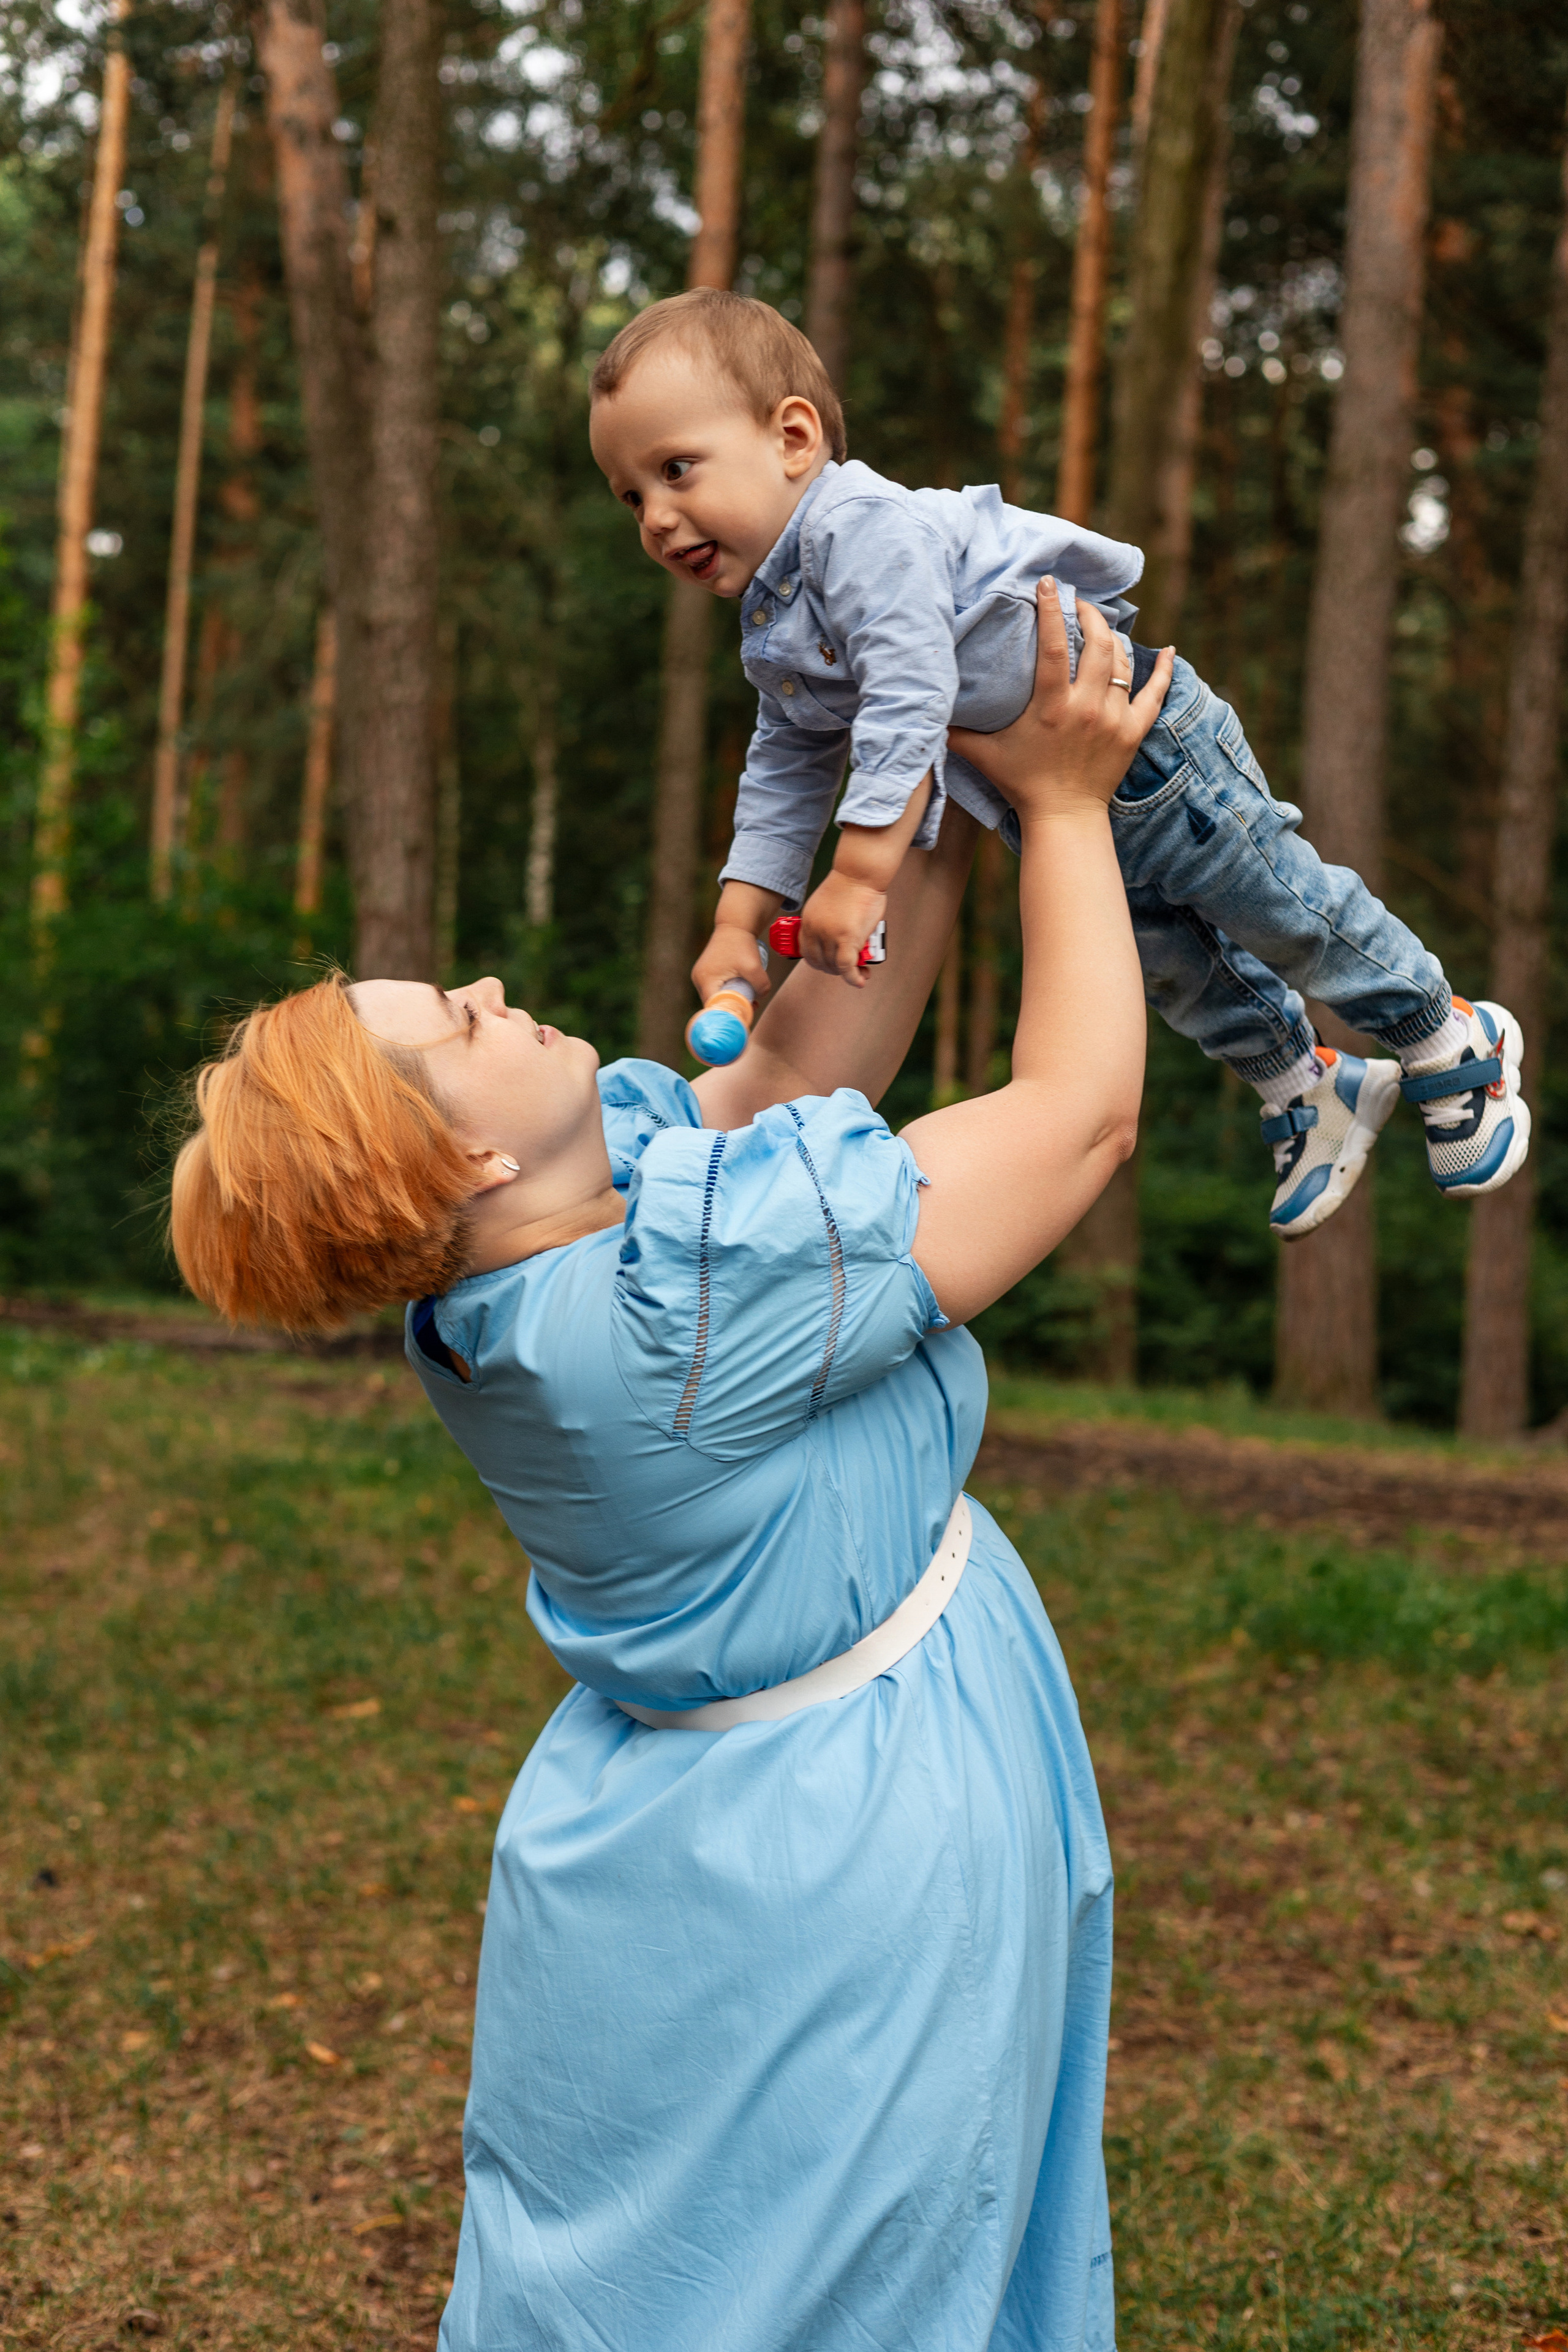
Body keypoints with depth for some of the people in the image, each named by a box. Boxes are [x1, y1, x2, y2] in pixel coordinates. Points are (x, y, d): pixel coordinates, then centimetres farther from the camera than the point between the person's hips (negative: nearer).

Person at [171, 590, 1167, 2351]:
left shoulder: (534, 1258, -6)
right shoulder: (712, 1287, -31)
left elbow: (799, 1060, 2)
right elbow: (1080, 1106, -21)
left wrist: (942, 806, -1)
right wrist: (1061, 799, -11)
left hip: (651, 1856, 8)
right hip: (839, 1881, -8)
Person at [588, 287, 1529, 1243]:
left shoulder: (865, 529, -28)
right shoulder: (771, 638, 3)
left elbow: (910, 705, -36)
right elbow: (785, 777, 12)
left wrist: (860, 878, -37)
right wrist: (737, 926, 4)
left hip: (1145, 744, -9)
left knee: (1286, 912, 5)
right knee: (1168, 962, 21)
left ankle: (1449, 1043, 28)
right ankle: (1303, 1087, 44)